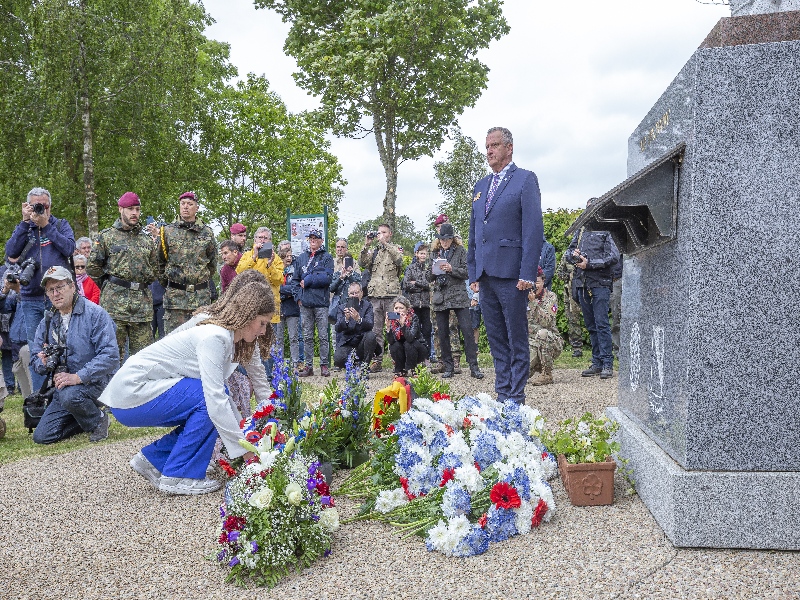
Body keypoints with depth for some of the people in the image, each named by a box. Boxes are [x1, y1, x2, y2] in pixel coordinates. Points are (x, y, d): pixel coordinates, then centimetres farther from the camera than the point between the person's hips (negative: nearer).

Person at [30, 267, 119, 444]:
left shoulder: (95, 314, -13)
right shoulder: (47, 322, 7)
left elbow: (110, 355, -22)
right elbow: (35, 356, 11)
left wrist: (78, 377, -29)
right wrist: (44, 363, -15)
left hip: (95, 381, -6)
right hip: (63, 384, 6)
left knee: (70, 395, -38)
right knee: (41, 436, -2)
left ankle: (99, 419, -8)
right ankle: (85, 419, 21)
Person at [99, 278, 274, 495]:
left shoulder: (236, 340, 3)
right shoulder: (214, 337, -25)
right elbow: (215, 398, -31)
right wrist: (244, 449, -28)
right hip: (130, 394, -9)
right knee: (208, 401, -20)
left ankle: (153, 459, 12)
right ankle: (178, 477, -9)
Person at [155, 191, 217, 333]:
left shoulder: (207, 233, 7)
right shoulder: (168, 231, 4)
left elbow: (212, 262, 17)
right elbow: (159, 262, 12)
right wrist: (166, 283, 13)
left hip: (201, 296, 1)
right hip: (174, 295, -1)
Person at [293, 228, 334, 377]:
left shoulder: (326, 257, 3)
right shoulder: (301, 258, 14)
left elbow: (327, 278, -10)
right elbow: (295, 279, 14)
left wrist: (308, 280, -8)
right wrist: (298, 296, 1)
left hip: (321, 302, -3)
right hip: (305, 303, 4)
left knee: (323, 336, 0)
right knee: (307, 336, 7)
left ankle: (324, 365, 7)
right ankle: (309, 366, 12)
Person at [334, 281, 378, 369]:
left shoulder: (367, 306, 0)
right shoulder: (342, 307, 3)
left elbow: (370, 325, -18)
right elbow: (338, 328, -11)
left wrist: (358, 319, -38)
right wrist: (346, 319, -32)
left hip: (362, 341, 0)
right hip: (347, 343, 0)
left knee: (371, 335, -32)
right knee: (338, 360, -28)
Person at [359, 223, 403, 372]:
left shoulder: (395, 249, 10)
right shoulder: (373, 251, 18)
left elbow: (399, 259, -13)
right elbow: (362, 263, 2)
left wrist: (385, 243, -14)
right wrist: (366, 245, -7)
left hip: (391, 294, -3)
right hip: (375, 295, 3)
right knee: (375, 330, 4)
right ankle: (376, 360, 8)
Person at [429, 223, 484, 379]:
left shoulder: (460, 251, 6)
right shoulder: (435, 253, 15)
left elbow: (466, 272, -3)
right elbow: (429, 278, 17)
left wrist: (451, 269, -17)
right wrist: (434, 271, -5)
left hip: (458, 296, -3)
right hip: (440, 297, 3)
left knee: (467, 330, -10)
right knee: (443, 333, 3)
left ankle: (473, 366, -8)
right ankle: (448, 367, 12)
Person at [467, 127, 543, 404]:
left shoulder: (525, 179, -1)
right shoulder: (481, 186, 19)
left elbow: (533, 228, -9)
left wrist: (527, 274, -16)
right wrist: (473, 273, 13)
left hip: (511, 273, -6)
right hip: (485, 274, 7)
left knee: (516, 339, 0)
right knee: (496, 339, 11)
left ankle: (516, 397, 7)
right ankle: (502, 393, 18)